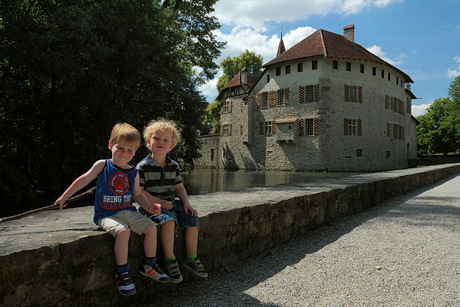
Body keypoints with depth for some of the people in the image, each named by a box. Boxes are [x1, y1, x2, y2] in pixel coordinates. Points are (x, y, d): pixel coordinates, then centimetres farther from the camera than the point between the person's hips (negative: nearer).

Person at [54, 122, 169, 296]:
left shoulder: (133, 172, 5)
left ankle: (149, 265, 8)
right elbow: (82, 181, 5)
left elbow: (137, 195, 12)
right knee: (123, 232, -32)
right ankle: (122, 273, -15)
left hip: (128, 211, 4)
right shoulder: (102, 165, -4)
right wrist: (64, 197, 12)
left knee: (151, 227, -12)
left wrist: (149, 207, -5)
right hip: (106, 215, -4)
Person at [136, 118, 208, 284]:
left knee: (193, 218, -11)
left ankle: (191, 258, 3)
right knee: (168, 220, -33)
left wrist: (186, 203, -3)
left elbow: (179, 187, 13)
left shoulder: (174, 166, 9)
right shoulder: (143, 166, -7)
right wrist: (158, 202, -21)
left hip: (171, 203, 6)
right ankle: (170, 260, -18)